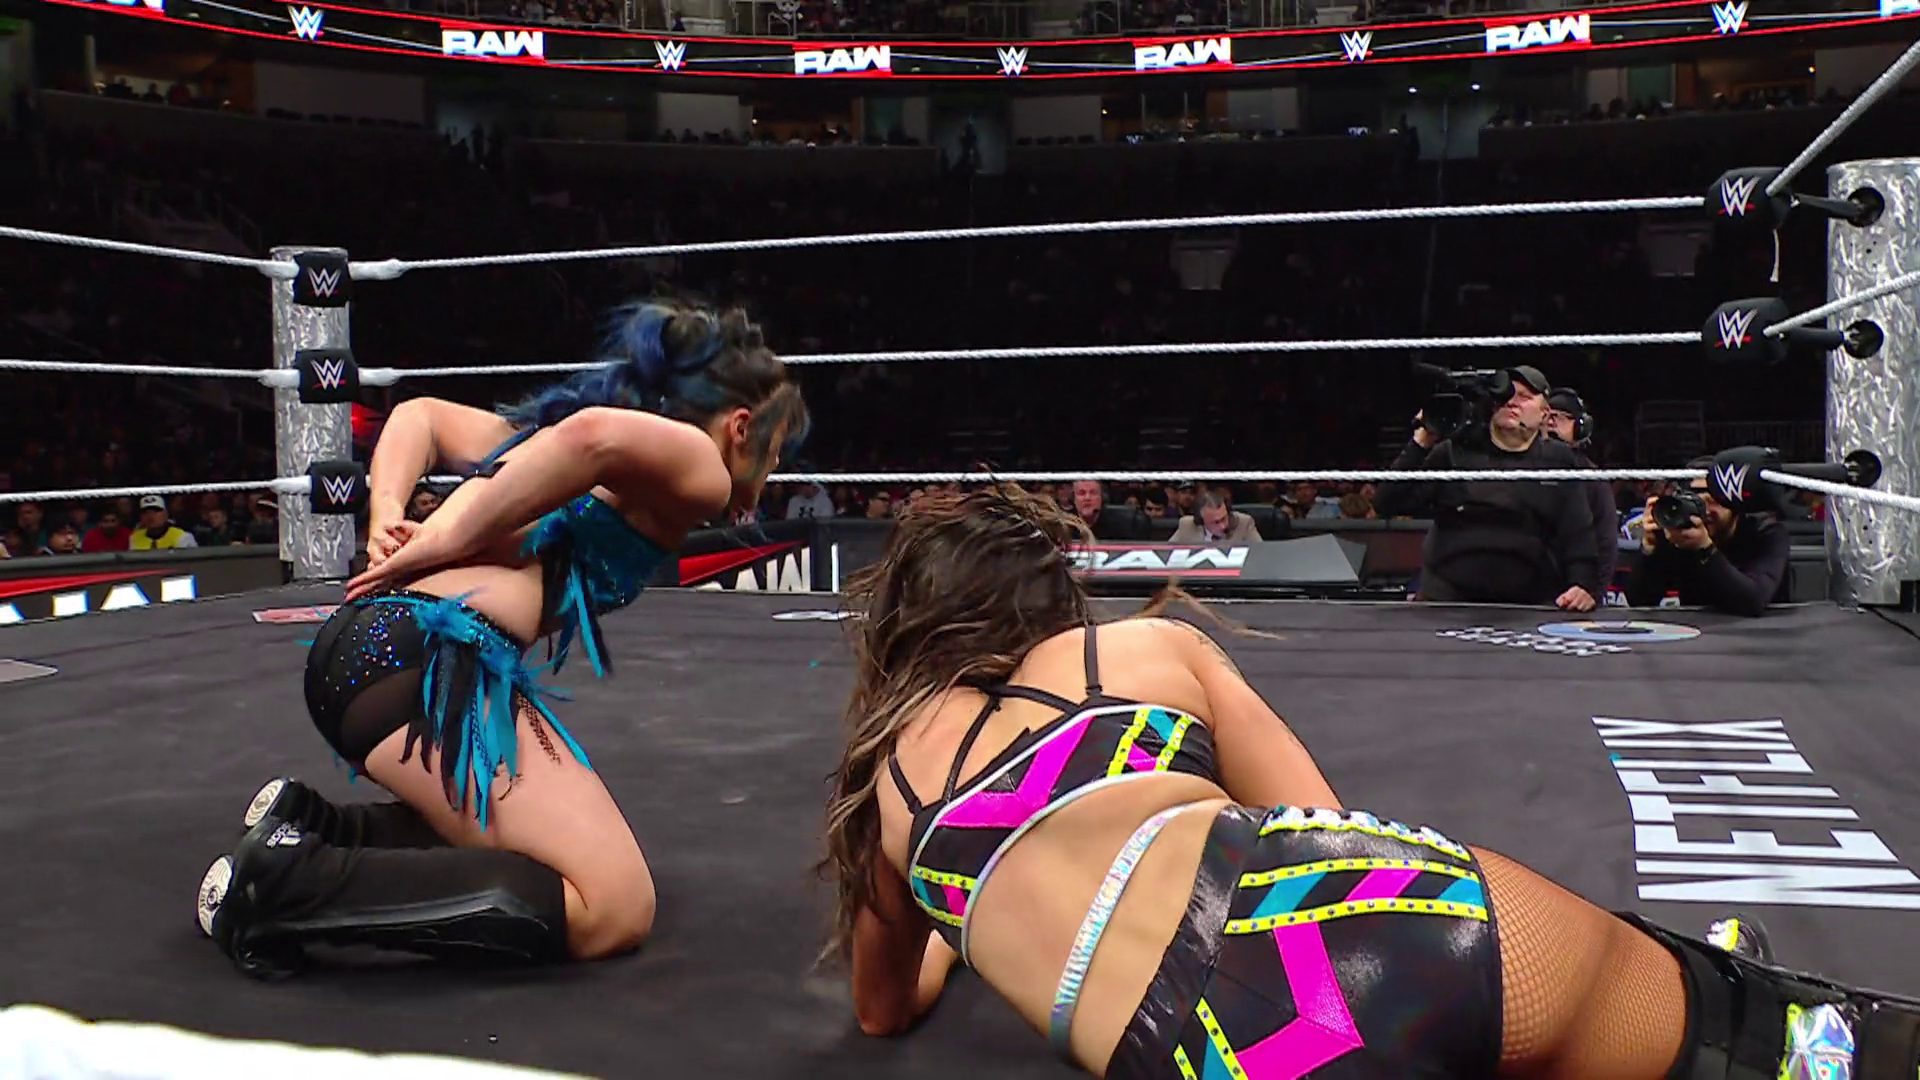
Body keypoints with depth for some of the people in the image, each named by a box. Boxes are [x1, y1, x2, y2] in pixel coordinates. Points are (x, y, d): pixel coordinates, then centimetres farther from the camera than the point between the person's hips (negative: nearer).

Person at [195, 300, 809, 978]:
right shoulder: (700, 468, 3)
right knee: (614, 908, -13)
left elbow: (421, 414, 32)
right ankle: (296, 882, -15)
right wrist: (444, 542, -10)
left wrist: (385, 516, 15)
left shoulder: (548, 424, 30)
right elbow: (597, 436, -18)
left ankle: (307, 824, 10)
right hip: (433, 659, -9)